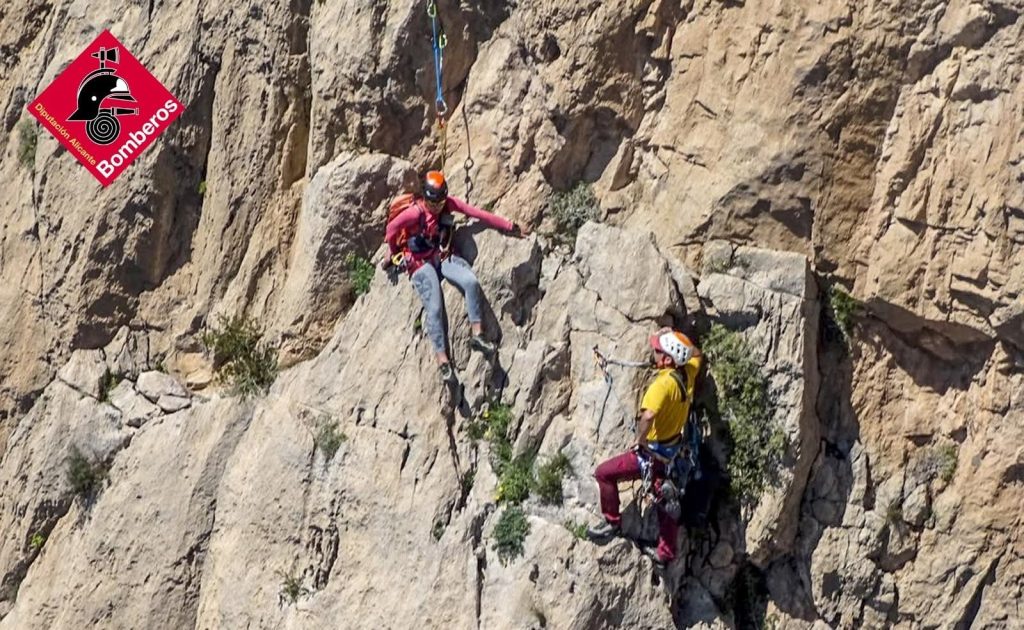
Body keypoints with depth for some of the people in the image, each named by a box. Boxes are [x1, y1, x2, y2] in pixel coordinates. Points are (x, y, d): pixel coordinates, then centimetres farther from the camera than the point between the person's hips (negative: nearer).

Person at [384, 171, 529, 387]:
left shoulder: (449, 204, -5)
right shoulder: (415, 212, -20)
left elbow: (479, 214, -5)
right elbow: (392, 229, -8)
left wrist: (510, 227, -2)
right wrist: (395, 255, 9)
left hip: (443, 257, 5)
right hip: (420, 262, -4)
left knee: (471, 282, -23)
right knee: (435, 309, -19)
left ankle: (477, 334, -16)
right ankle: (443, 362, -21)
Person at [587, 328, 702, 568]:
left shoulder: (664, 383, -31)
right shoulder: (687, 373, -7)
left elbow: (648, 415, -47)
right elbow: (695, 354, 19)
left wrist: (640, 440, -30)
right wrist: (675, 338, 10)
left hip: (654, 451, -9)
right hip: (673, 449, 9)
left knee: (605, 473, 7)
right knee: (664, 501, 20)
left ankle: (612, 522, 18)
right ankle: (666, 553, 29)